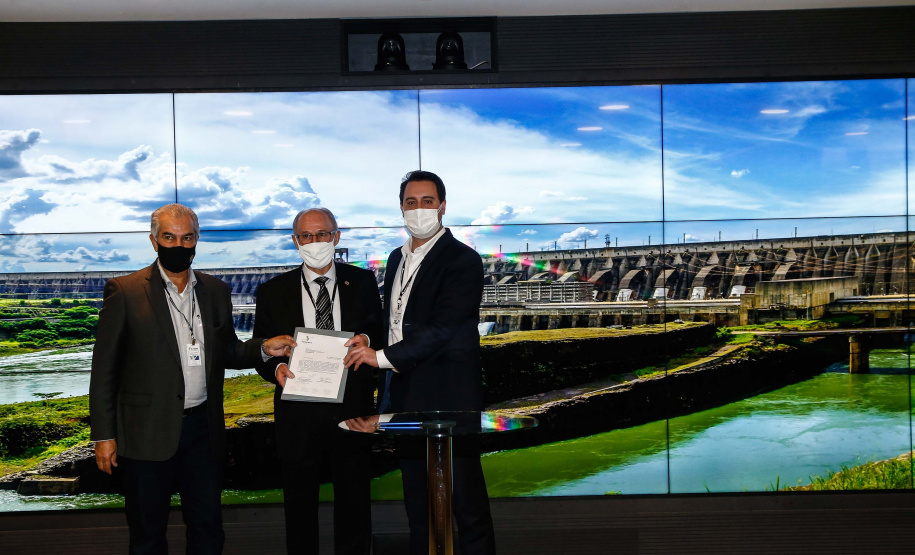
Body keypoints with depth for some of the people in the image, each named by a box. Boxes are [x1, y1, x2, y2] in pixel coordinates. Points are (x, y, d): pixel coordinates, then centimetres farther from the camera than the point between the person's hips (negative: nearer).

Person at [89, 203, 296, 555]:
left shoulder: (216, 291, 8)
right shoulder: (125, 292, -5)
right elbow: (104, 370, -5)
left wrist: (264, 348, -4)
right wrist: (104, 436, -8)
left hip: (203, 429, 4)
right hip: (148, 432, -3)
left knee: (208, 526, 12)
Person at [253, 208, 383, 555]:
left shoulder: (362, 282, 5)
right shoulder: (273, 292, 4)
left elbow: (381, 333, 8)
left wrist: (368, 340, -15)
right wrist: (276, 368, -15)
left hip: (352, 409, 0)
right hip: (298, 415, 0)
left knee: (354, 506, 9)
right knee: (300, 508, 11)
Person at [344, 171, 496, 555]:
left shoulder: (462, 261, -9)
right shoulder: (397, 259, 15)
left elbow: (444, 328, -19)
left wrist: (383, 356, -19)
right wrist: (385, 400, 14)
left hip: (448, 400, -7)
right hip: (406, 400, 8)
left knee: (466, 504, -1)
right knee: (417, 506, 16)